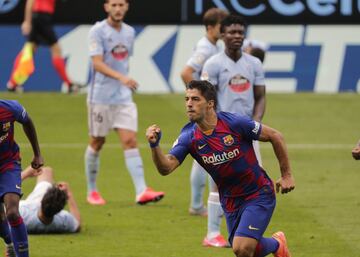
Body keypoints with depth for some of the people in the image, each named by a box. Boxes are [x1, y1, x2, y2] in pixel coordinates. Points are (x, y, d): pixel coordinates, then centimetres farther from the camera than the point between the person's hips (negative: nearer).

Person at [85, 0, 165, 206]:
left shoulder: (129, 32, 10)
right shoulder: (98, 31, -9)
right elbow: (97, 63, -19)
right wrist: (121, 77, -31)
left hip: (124, 96, 4)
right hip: (101, 96, -4)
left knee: (130, 141, -7)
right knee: (97, 142, 6)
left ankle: (141, 191, -16)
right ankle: (92, 191, 21)